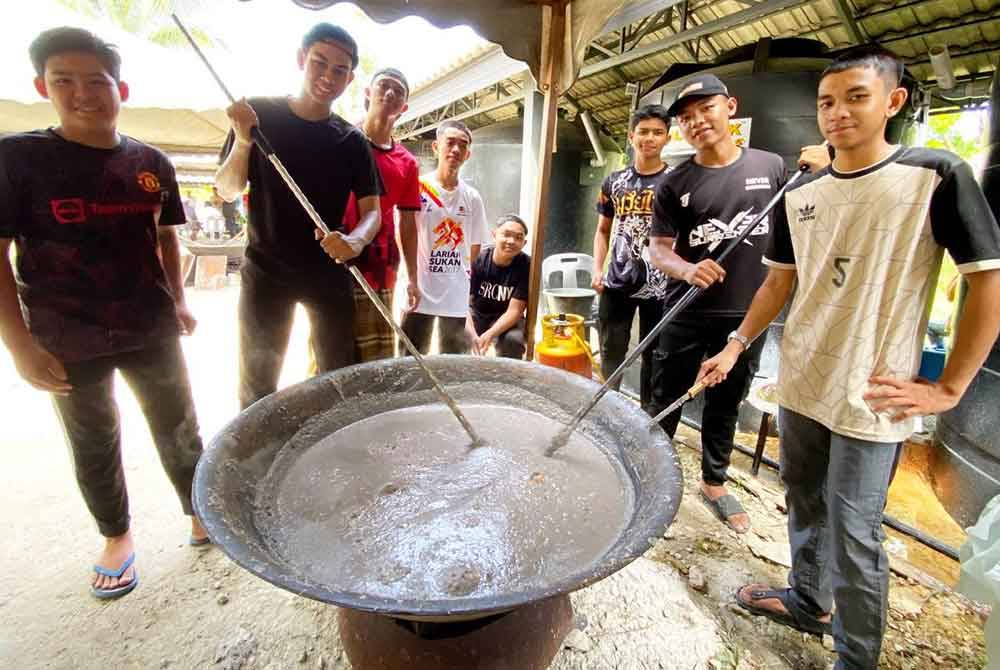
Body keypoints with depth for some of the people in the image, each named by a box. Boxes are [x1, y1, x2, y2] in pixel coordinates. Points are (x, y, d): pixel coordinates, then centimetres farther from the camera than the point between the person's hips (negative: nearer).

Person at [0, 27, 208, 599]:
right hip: (67, 340, -1)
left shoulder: (151, 163, 3)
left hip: (152, 330, 2)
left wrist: (178, 300, 4)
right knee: (94, 446, 13)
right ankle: (117, 537, 35)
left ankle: (201, 512, 32)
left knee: (179, 429, 12)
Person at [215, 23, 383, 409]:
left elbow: (372, 210, -2)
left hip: (329, 273, 1)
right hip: (265, 272, -1)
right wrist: (242, 142, -17)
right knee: (258, 384, 6)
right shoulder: (260, 113, 0)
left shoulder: (352, 142, 2)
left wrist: (356, 240, -25)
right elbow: (227, 192, 1)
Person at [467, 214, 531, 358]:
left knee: (513, 340, -31)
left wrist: (490, 334, -34)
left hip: (506, 319, 0)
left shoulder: (526, 265, -17)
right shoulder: (478, 259, -15)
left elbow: (514, 310, -19)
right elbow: (466, 302, -15)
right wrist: (472, 335, -32)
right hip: (475, 314, 1)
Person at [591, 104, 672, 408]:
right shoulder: (614, 182, 7)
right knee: (611, 354, 11)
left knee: (653, 356, 11)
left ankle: (648, 414, 27)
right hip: (617, 284, 2)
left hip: (659, 286, -2)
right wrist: (597, 269, 0)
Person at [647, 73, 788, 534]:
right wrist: (687, 270, -24)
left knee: (726, 403, 15)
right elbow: (659, 248, -3)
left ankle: (714, 483, 34)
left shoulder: (771, 166, 3)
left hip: (747, 314, 2)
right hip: (687, 314, -1)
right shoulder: (674, 183, -2)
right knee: (666, 401, 8)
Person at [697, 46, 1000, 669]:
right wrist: (736, 347, 7)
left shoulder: (938, 176, -9)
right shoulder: (800, 194, 6)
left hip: (872, 399, -5)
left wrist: (948, 388, -11)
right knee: (804, 505, 21)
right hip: (799, 384, 6)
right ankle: (807, 601, 44)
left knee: (853, 536, 4)